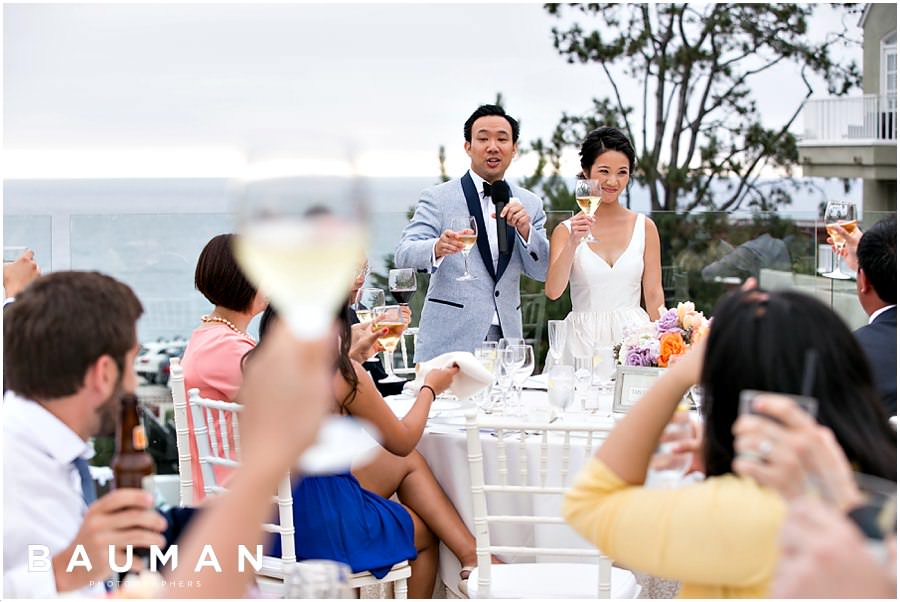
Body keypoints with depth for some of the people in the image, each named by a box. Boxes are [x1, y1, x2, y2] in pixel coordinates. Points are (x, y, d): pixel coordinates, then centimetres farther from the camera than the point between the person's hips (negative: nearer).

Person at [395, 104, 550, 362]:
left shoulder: (530, 203, 11)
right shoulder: (437, 198, 0)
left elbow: (543, 272, 7)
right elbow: (403, 254, -11)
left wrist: (525, 230, -12)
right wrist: (437, 248, -33)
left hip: (506, 337, 3)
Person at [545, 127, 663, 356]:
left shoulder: (645, 227, 7)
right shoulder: (566, 230, 2)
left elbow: (653, 294, 6)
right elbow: (553, 291, -9)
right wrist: (572, 243, -19)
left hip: (633, 336, 1)